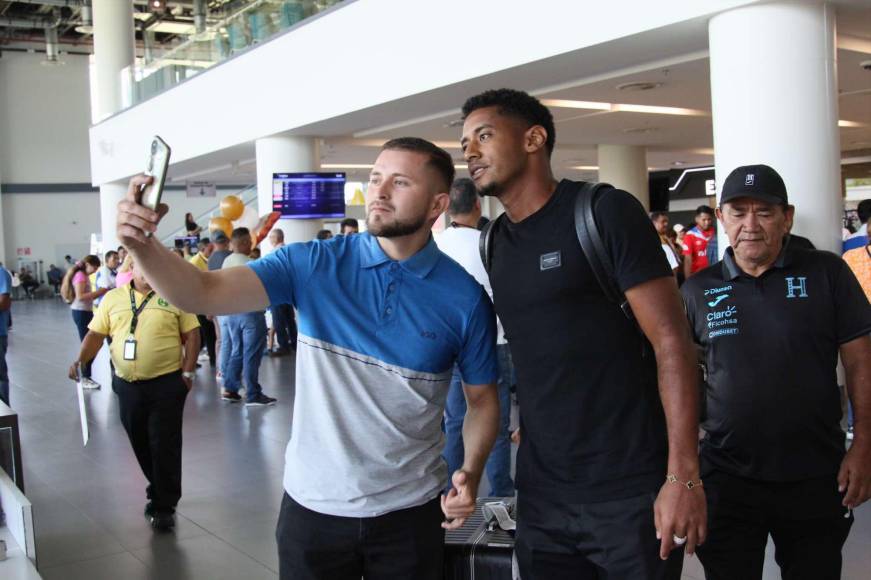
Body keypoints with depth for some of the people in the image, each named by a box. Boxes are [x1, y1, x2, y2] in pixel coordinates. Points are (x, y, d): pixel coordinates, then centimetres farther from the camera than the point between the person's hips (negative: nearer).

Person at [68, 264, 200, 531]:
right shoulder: (113, 298, 6)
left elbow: (191, 334, -1)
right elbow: (96, 334, 6)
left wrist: (188, 371, -8)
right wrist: (81, 360, -10)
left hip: (167, 384, -3)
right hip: (128, 385, 4)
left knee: (164, 445, -2)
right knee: (141, 445, 15)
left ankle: (164, 506, 9)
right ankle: (160, 492, 35)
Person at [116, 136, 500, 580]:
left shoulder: (465, 297, -8)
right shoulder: (312, 264, -7)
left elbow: (483, 398, 1)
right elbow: (205, 293, -15)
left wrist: (471, 472, -15)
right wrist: (142, 245, -33)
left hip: (409, 511, 0)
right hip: (312, 505, 1)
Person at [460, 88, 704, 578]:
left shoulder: (605, 213, -9)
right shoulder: (494, 242, 9)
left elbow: (672, 341, -14)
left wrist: (683, 476, -19)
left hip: (630, 491, -5)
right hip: (540, 493, 6)